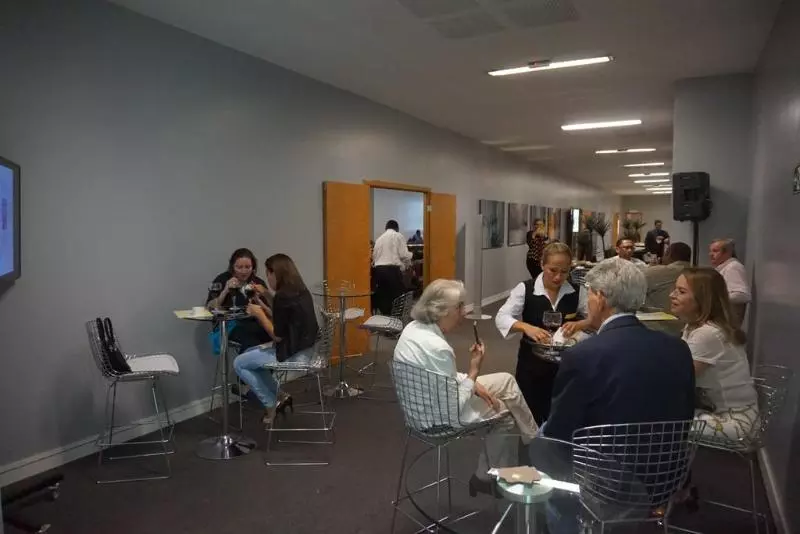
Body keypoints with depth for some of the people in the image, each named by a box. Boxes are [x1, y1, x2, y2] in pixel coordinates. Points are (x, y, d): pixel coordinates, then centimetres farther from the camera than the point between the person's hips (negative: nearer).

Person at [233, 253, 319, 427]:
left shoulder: (282, 297, -21)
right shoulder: (301, 291, 6)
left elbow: (278, 335, -18)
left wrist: (259, 314, -7)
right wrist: (264, 308, 11)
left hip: (291, 354, -9)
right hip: (303, 349, 9)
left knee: (239, 363, 7)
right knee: (249, 354, 23)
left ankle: (272, 404, 12)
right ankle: (278, 396, 18)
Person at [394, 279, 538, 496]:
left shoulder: (413, 328, -5)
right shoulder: (437, 347, -34)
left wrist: (473, 383, 1)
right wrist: (474, 371, -20)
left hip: (422, 405, 8)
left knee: (506, 380, 15)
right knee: (504, 411, 13)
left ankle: (533, 441, 32)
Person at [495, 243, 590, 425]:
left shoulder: (577, 291, -3)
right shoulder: (525, 289, -10)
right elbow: (501, 318, -17)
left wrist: (579, 324, -22)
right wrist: (526, 327, -35)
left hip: (566, 363, 2)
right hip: (532, 364, -2)